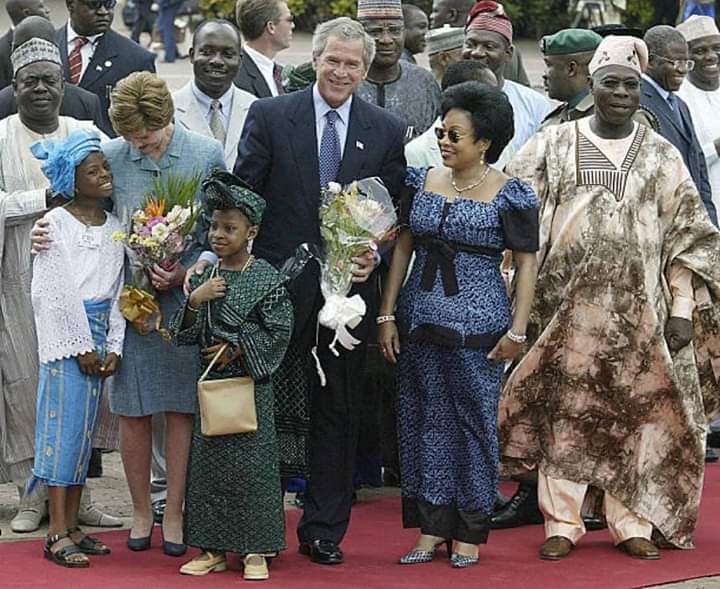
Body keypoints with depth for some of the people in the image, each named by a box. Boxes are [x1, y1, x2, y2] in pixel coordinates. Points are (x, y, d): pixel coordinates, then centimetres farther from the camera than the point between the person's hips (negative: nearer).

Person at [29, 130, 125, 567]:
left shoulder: (114, 226, 10)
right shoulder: (57, 224, -7)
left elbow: (117, 290, 8)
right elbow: (54, 291, -11)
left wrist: (113, 346, -1)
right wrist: (81, 346, -12)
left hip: (101, 334, 6)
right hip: (66, 332, -6)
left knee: (86, 429, 8)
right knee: (64, 424, -6)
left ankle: (72, 525, 14)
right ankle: (57, 534, -4)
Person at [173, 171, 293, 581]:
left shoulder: (267, 279, -8)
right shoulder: (205, 278, 6)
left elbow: (279, 332, -10)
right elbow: (185, 335, 4)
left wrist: (238, 349, -13)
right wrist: (194, 301, -12)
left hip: (250, 383, -5)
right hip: (213, 381, 5)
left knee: (252, 463, -2)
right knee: (209, 463, 6)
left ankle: (255, 551, 5)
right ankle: (215, 549, 14)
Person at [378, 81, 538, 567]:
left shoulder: (510, 195, -6)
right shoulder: (423, 182, 5)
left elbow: (527, 263, -4)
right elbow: (403, 248, 8)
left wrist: (517, 330, -8)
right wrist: (387, 315, 5)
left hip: (478, 325, -4)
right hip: (420, 320, 4)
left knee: (475, 419, 2)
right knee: (427, 418, 6)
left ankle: (469, 532, 11)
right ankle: (432, 528, 14)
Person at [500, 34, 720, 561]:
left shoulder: (662, 156, 8)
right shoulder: (552, 146, 4)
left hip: (639, 312, 1)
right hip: (567, 308, -1)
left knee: (638, 414, 2)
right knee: (565, 413, 1)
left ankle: (632, 524, 11)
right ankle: (562, 523, 9)